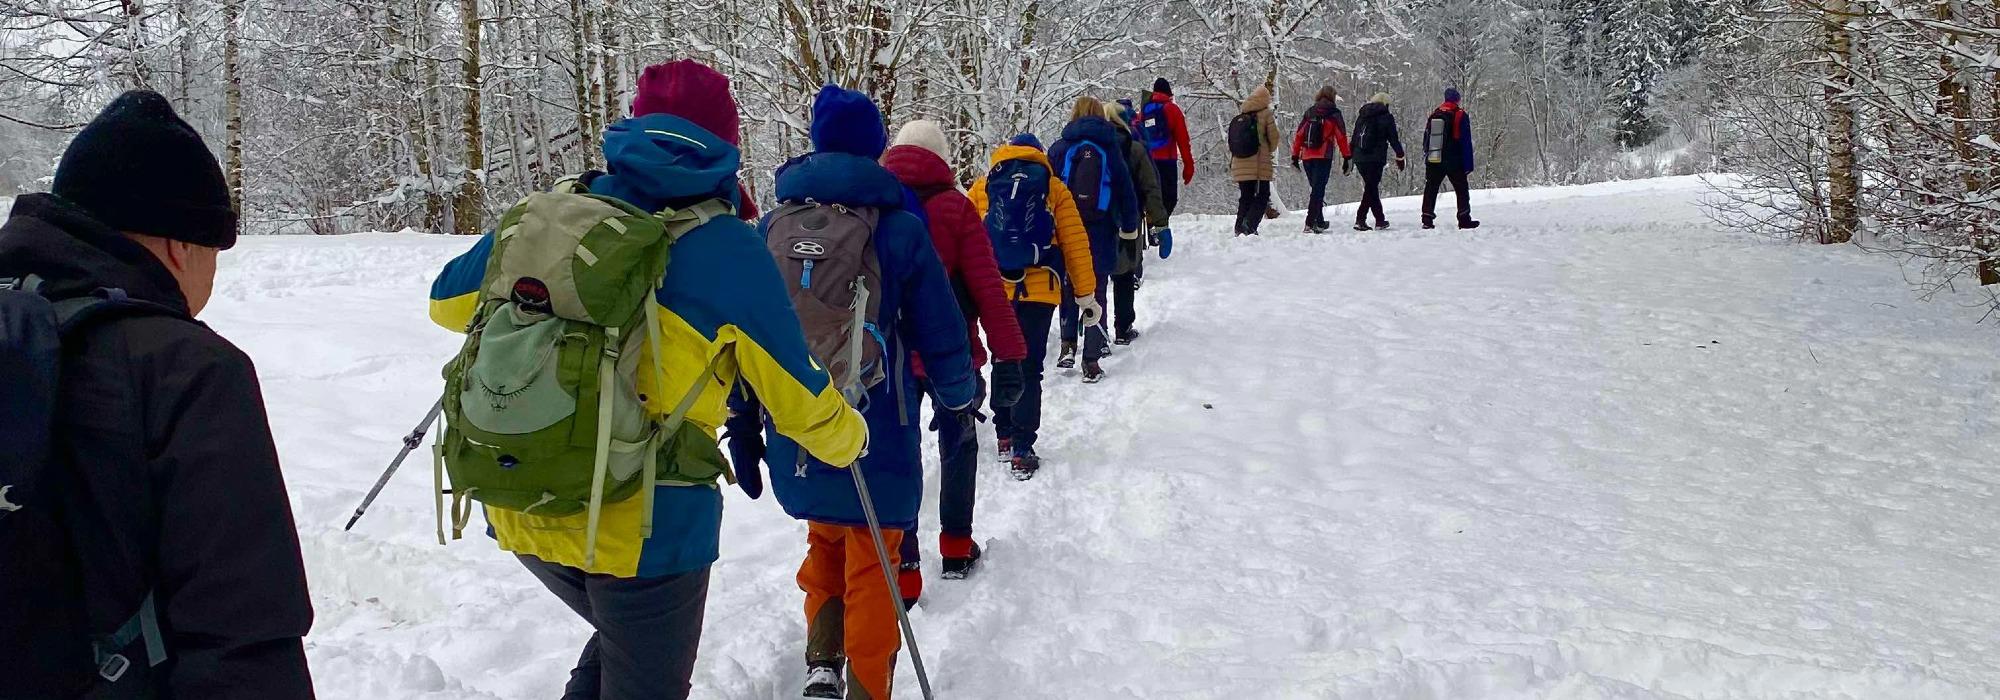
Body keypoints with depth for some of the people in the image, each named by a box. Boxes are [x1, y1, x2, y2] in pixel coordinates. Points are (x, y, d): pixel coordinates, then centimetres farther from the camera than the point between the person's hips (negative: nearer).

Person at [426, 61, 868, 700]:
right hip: (645, 525, -5)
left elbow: (447, 302, 17)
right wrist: (849, 437, 21)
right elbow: (798, 398, -1)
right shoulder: (727, 245, -8)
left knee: (624, 640, 31)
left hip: (520, 510, 5)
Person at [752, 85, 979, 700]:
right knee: (871, 564, 11)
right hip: (873, 432, -3)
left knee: (825, 542, 25)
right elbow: (938, 329, -6)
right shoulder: (898, 226, -10)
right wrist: (960, 392, 14)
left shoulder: (772, 225, -1)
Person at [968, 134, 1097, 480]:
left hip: (993, 291, 1)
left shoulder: (981, 188, 8)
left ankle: (1005, 437, 26)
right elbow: (1076, 243, 4)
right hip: (1040, 291, -1)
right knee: (1029, 369, 3)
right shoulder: (1054, 189, 6)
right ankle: (1022, 451, -4)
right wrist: (1086, 293, 10)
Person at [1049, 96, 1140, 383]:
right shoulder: (1111, 149, -1)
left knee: (1069, 287, 20)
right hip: (1101, 233, 0)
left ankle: (1068, 343, 10)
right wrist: (1129, 227, 11)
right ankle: (1091, 361, 4)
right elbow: (1125, 190, 1)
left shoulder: (1059, 149, -1)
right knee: (1096, 292, 6)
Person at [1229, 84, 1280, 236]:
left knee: (1245, 197, 15)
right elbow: (1274, 138, -4)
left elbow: (1231, 139, 9)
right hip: (1260, 165, -5)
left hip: (1240, 165, 5)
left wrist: (1232, 160, 17)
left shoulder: (1240, 114, 8)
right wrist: (1270, 150, 17)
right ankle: (1250, 224, -17)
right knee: (1262, 196, 1)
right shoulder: (1266, 114, -6)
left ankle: (1240, 227, 9)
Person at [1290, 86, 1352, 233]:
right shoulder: (1334, 113, 1)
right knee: (1319, 189, -7)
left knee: (1316, 188, 16)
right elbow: (1341, 137, -4)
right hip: (1324, 157, -5)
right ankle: (1310, 222, -17)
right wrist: (1347, 158, -1)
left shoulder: (1309, 112, 14)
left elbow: (1298, 135, 11)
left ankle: (1319, 222, 21)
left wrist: (1295, 156, 13)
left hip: (1307, 157, 5)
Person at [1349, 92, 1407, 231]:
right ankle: (1360, 219, -8)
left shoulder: (1361, 115, 16)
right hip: (1376, 158, -6)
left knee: (1371, 188, 14)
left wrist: (1350, 157, 20)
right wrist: (1400, 157, 8)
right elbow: (1394, 139, 0)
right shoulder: (1386, 117, 0)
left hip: (1359, 158, 6)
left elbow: (1354, 137, 17)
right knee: (1372, 188, -3)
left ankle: (1380, 220, 15)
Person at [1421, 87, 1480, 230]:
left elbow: (1426, 139, 13)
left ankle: (1427, 220, 2)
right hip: (1454, 162, -4)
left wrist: (1427, 157, 19)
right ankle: (1464, 219, 2)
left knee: (1431, 189, 7)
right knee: (1461, 190, 6)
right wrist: (1468, 164, -6)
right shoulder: (1460, 115, -6)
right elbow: (1466, 142, -8)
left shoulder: (1434, 114, 9)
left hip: (1433, 161, 4)